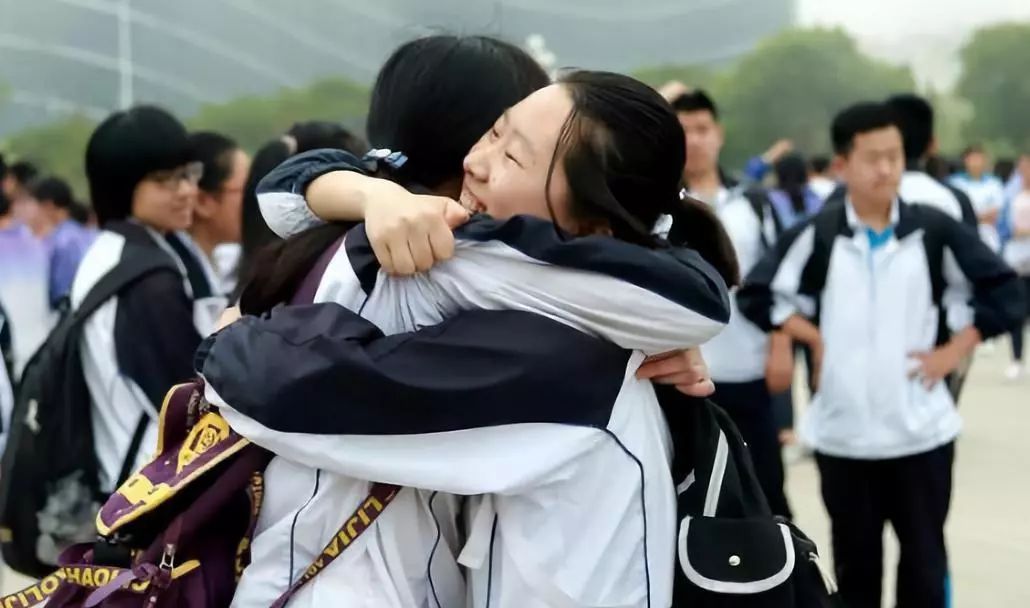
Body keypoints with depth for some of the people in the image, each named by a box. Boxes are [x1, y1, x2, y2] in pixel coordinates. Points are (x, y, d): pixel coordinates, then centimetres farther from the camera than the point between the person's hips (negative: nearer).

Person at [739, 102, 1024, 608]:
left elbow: (1001, 290, 5)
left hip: (921, 429, 0)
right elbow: (757, 295, 4)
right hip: (842, 431, 0)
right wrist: (813, 339, -3)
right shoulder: (814, 237, -2)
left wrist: (952, 351, -2)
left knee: (924, 559, 8)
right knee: (855, 560, 13)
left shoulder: (935, 231, -1)